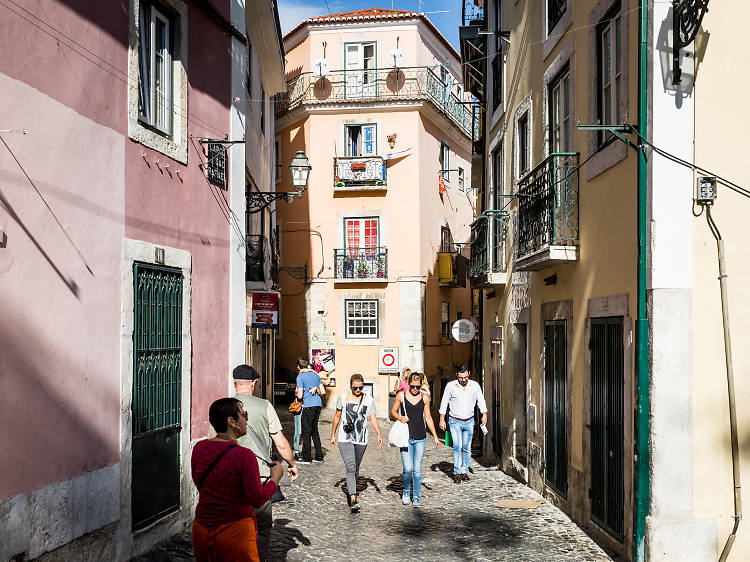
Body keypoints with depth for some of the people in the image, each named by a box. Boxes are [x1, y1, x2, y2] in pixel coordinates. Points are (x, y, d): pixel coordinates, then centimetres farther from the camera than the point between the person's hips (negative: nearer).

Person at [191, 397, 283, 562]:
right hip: (235, 532, -6)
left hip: (201, 529, 6)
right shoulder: (244, 456, -20)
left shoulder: (199, 448, -2)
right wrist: (275, 478, -1)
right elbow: (257, 500, -16)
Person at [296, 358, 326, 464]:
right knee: (314, 430, 15)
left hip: (308, 406, -7)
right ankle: (319, 456, 16)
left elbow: (300, 395, -10)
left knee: (306, 432, 1)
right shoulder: (315, 374, 13)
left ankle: (306, 458, 5)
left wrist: (297, 394, 9)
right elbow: (323, 392, 10)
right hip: (318, 404, 7)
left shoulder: (300, 377, -6)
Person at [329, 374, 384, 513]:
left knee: (356, 468, 14)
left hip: (361, 439, 3)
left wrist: (378, 434, -14)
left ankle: (350, 489, 38)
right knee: (350, 468, -15)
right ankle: (353, 500, -23)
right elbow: (337, 417, 12)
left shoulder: (369, 400, 5)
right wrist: (333, 435, 15)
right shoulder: (343, 398, 2)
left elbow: (373, 418, 1)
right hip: (345, 439, -2)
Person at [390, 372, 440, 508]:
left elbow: (428, 418, 11)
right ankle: (406, 491, 20)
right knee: (408, 468, -8)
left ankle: (416, 497, 13)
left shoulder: (424, 398, 5)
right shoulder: (401, 395, -1)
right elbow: (393, 412, 9)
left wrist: (435, 436, 10)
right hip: (405, 437, -1)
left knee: (417, 469, -1)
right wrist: (400, 417, -12)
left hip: (420, 438, 2)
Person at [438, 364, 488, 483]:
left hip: (469, 421, 2)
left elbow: (481, 401, 6)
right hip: (455, 421, -2)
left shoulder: (475, 385, -1)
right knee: (457, 446, -12)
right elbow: (444, 403, 1)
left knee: (467, 448, 5)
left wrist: (484, 415, -6)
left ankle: (465, 471, 15)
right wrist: (442, 419, 0)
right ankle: (457, 473, -5)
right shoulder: (451, 386, -6)